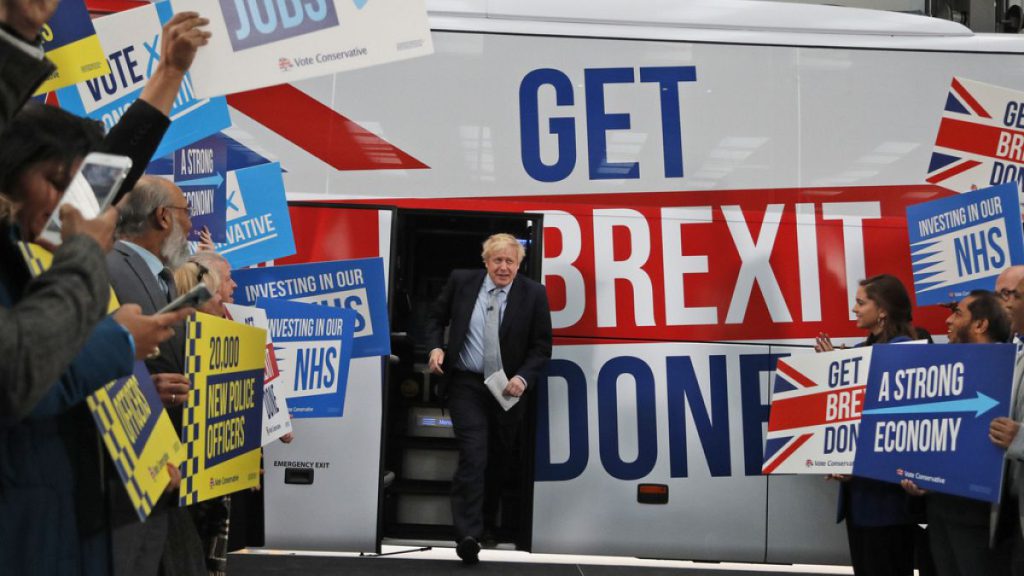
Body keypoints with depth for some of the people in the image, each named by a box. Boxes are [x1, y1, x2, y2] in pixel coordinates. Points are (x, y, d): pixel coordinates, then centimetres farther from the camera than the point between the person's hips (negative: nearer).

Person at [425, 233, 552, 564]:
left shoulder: (533, 294, -4)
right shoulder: (461, 281, -1)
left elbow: (541, 347, -2)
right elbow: (437, 318, 12)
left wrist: (523, 378, -17)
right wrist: (435, 347, -6)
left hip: (508, 388, 2)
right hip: (467, 384, -1)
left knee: (497, 459, 15)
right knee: (473, 456, -14)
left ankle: (487, 513, 36)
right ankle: (468, 535, -16)